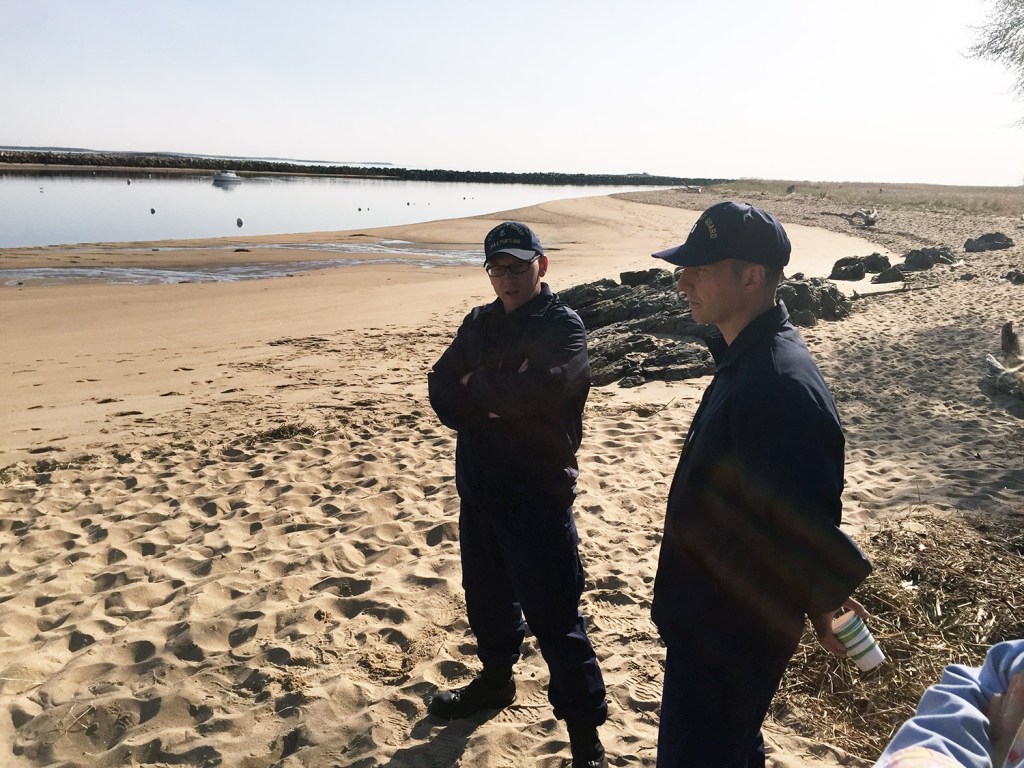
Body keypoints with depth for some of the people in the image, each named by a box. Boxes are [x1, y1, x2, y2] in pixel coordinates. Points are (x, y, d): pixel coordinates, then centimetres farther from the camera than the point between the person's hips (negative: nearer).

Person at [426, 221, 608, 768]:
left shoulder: (563, 327, -10)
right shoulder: (479, 323, 10)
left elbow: (535, 390, -28)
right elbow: (442, 390, 2)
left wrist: (476, 385, -11)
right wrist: (494, 404, -16)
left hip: (538, 496, -7)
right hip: (478, 489, 7)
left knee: (554, 619, -2)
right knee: (486, 598, 23)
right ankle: (496, 680, 47)